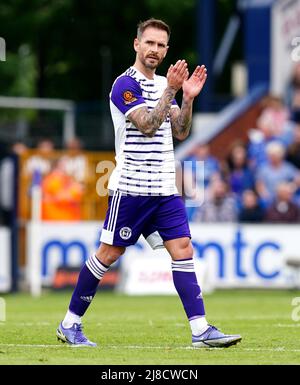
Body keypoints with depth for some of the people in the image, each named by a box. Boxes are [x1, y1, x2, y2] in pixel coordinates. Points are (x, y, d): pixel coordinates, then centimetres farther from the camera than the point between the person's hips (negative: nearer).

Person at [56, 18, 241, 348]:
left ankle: (200, 330, -9)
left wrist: (188, 98, -3)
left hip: (165, 188, 7)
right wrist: (171, 90, -23)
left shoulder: (163, 84, 15)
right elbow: (148, 125, -20)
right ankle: (70, 324, 11)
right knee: (109, 253, -1)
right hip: (130, 187, -7)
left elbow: (180, 132, 11)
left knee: (183, 250, -4)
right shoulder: (126, 84, -9)